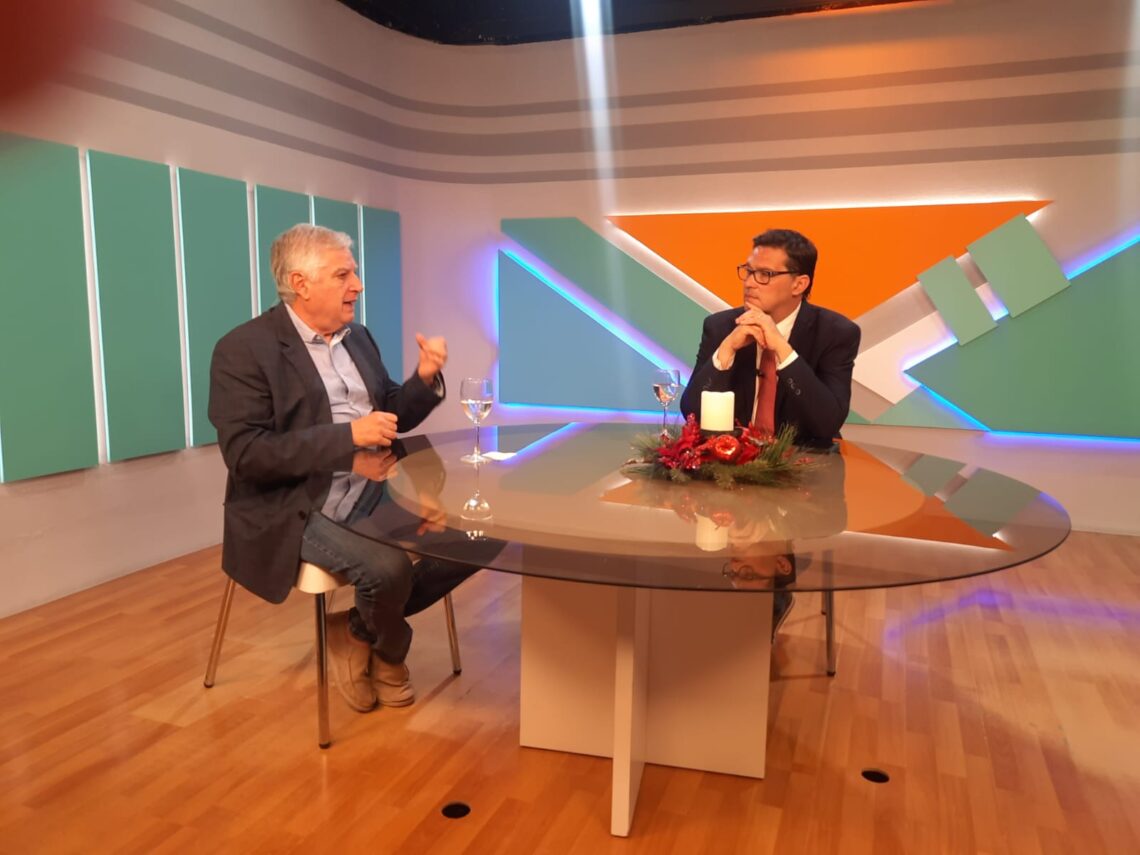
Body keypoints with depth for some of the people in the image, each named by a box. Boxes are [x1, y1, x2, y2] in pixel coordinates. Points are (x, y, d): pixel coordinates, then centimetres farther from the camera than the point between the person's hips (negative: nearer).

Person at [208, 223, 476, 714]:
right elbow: (245, 454, -19)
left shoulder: (357, 338, 11)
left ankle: (360, 631, 10)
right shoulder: (244, 349, -11)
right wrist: (347, 439, -26)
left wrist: (425, 378, -5)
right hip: (297, 510, -7)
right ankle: (388, 649, 7)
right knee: (388, 568, -31)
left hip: (372, 493, 7)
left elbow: (392, 418, 16)